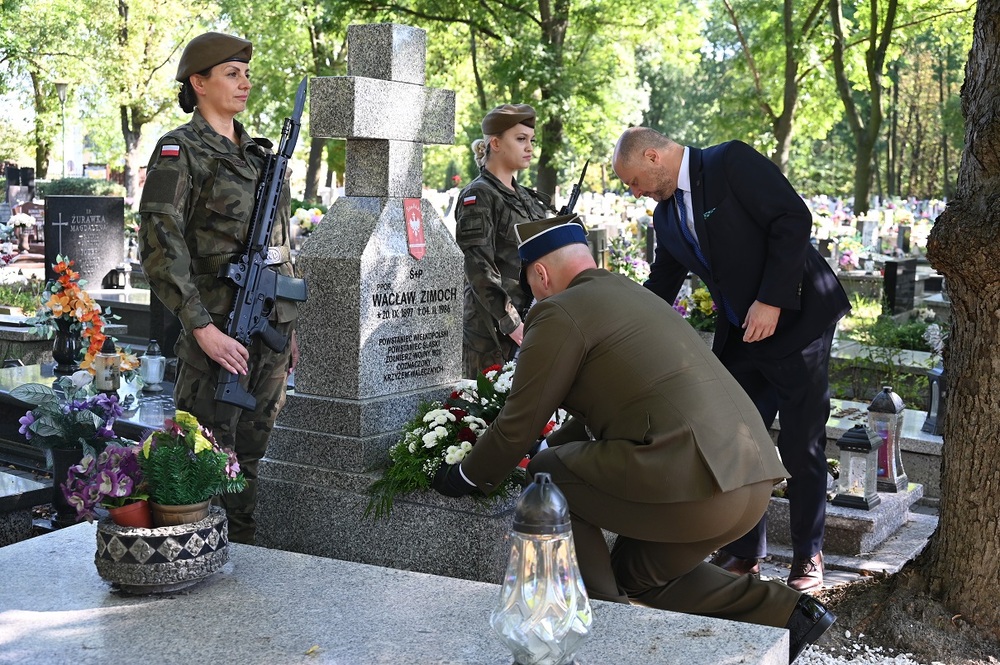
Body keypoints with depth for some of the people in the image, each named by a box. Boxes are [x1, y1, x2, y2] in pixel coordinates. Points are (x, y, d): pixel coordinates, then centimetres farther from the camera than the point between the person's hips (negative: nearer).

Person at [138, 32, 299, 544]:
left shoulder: (259, 153, 16)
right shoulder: (180, 152, -7)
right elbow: (159, 248, -16)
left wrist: (289, 328, 17)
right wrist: (203, 330, -21)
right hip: (219, 325, -7)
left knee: (251, 450, 14)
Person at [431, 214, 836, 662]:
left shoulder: (559, 313, -1)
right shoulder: (633, 295, 26)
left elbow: (519, 424, 3)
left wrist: (466, 478, 20)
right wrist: (547, 448, 46)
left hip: (690, 484, -9)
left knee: (547, 476, 11)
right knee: (637, 573, 27)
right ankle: (782, 611, 16)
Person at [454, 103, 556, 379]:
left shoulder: (526, 198, 16)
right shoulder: (478, 196, -8)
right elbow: (479, 269, -16)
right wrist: (511, 323, -20)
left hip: (529, 322, 7)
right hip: (492, 329, -7)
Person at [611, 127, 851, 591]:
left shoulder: (732, 162, -12)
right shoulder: (666, 217, 10)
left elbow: (794, 219, -19)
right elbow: (659, 289, 19)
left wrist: (771, 299, -22)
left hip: (796, 321, -7)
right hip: (739, 338, 7)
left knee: (802, 447, 0)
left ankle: (808, 556, 15)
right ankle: (744, 553, 20)